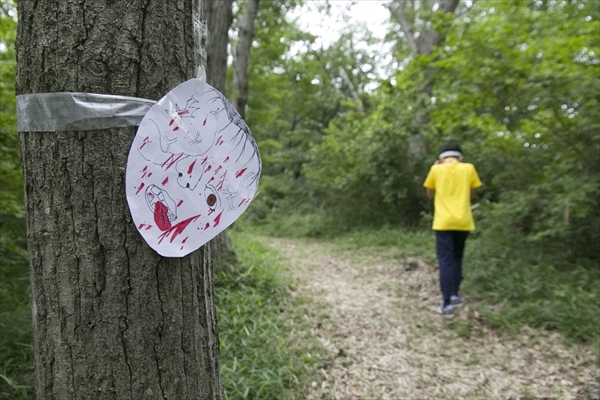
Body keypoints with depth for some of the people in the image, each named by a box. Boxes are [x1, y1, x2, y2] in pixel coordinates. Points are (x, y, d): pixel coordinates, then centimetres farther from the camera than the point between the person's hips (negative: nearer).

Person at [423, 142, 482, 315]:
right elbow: (472, 195, 12)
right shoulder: (468, 169, 3)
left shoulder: (436, 170, 0)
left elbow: (430, 194, 11)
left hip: (443, 223, -2)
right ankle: (454, 294, 21)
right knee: (457, 258, 20)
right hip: (463, 222, 2)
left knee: (445, 261, -1)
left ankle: (447, 303, -6)